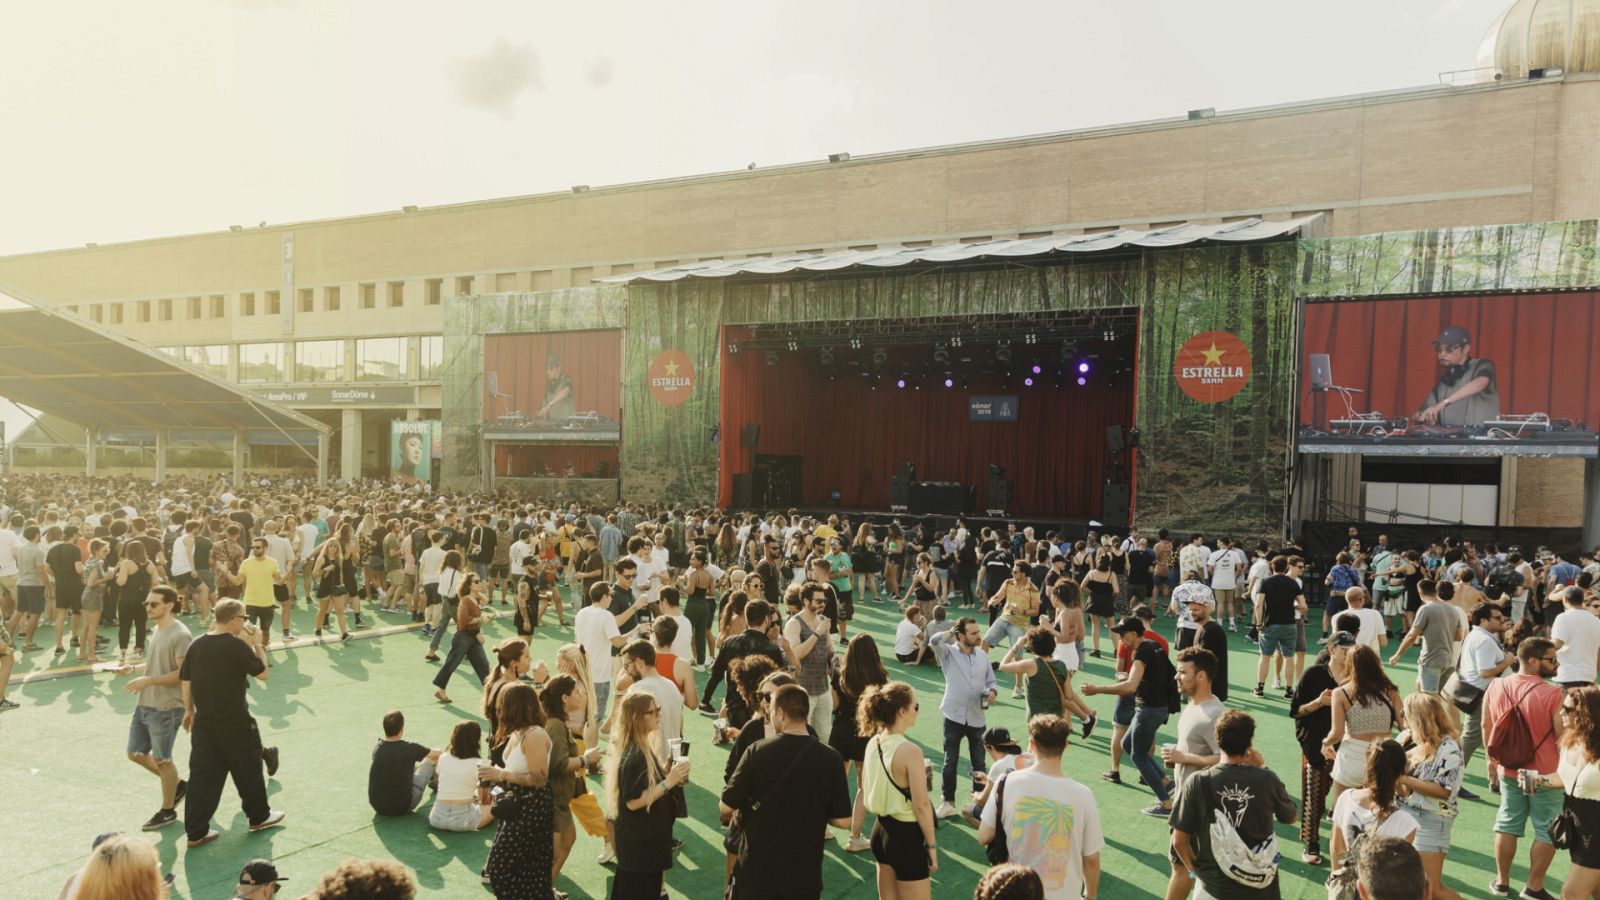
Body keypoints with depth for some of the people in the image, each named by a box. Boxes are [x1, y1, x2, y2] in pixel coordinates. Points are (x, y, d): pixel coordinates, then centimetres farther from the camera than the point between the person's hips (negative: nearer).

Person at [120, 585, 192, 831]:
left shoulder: (180, 635, -20)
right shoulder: (156, 631, 9)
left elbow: (183, 673, -22)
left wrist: (147, 680, -25)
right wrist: (135, 669, 4)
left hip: (166, 707, -9)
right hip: (145, 704, 9)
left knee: (162, 759, 4)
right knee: (136, 753, 16)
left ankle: (168, 811, 21)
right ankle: (178, 785, 33)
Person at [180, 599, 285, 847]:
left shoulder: (197, 645, 1)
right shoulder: (237, 645, -17)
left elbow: (185, 680, 8)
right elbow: (263, 674, -8)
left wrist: (189, 710, 19)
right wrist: (258, 644, 1)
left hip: (203, 721, 5)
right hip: (234, 722, -5)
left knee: (202, 775, 9)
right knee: (248, 769, 12)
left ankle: (196, 831, 12)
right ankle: (259, 816, 27)